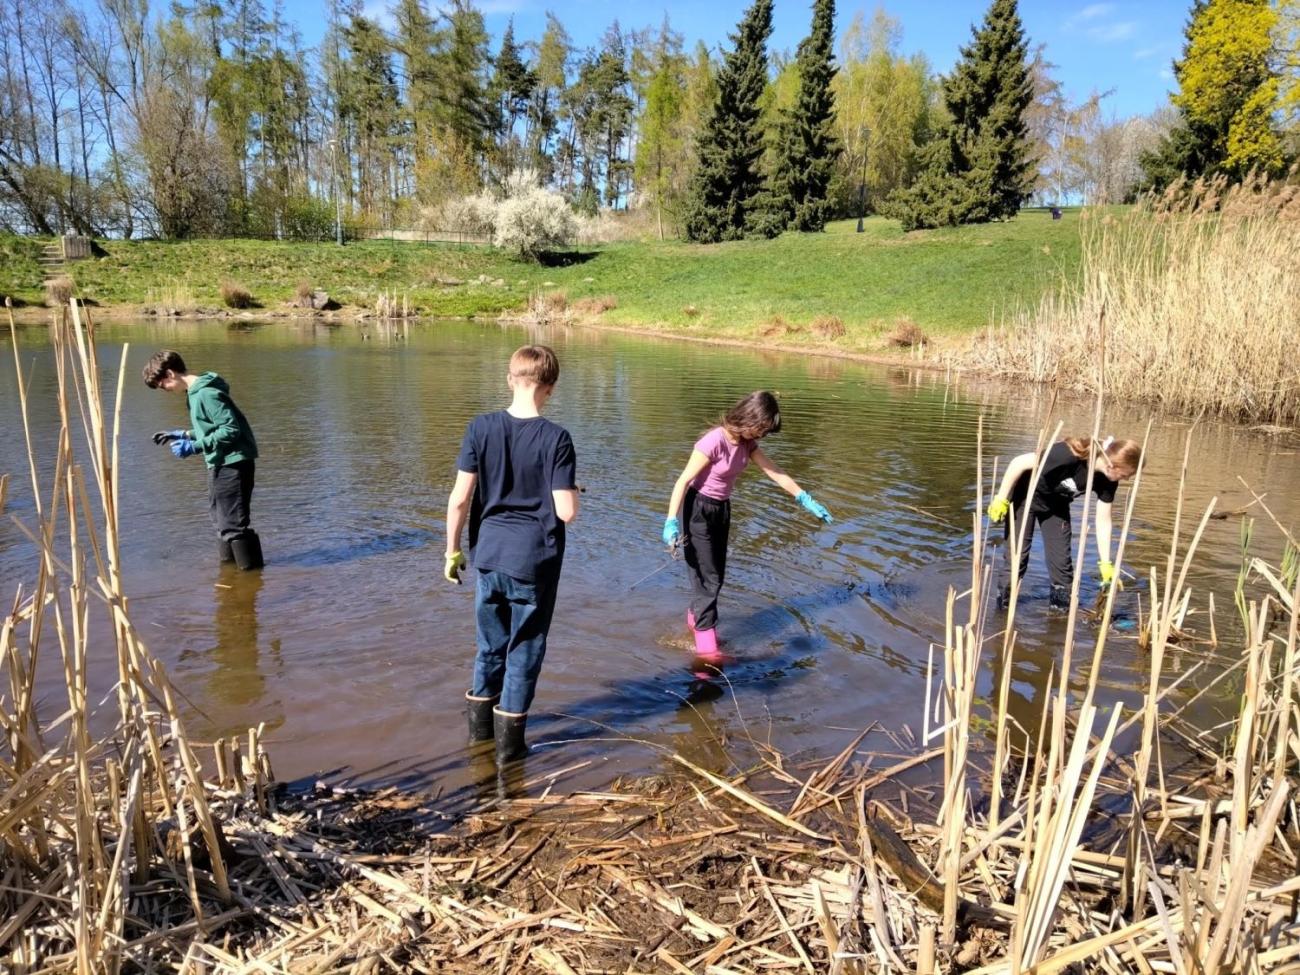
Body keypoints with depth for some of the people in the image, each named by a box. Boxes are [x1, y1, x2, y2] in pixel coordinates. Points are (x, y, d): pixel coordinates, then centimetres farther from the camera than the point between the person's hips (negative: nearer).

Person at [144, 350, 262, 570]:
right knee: (221, 520, 20)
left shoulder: (205, 393, -19)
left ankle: (252, 573, 2)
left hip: (233, 463, -10)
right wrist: (183, 435, 15)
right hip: (221, 463, 10)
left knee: (233, 524, -6)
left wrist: (195, 446, -21)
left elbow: (231, 429, -23)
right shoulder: (196, 392, 12)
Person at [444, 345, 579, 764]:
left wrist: (452, 550, 7)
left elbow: (459, 499, -5)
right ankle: (509, 741, 20)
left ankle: (480, 724, 38)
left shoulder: (480, 428, -6)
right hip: (535, 561, -3)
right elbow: (566, 511, -16)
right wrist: (573, 490, 6)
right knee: (524, 651, 12)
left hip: (489, 556, 3)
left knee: (490, 644, 22)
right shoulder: (555, 438, -14)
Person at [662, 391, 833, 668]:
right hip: (699, 510, -8)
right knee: (707, 577, -5)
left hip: (722, 510, 8)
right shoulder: (714, 442, -25)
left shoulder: (746, 442, -1)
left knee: (717, 575, 15)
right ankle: (706, 645, 2)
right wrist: (671, 521, -29)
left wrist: (806, 500, 5)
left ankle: (696, 617, 37)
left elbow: (775, 472, 5)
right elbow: (683, 481, -23)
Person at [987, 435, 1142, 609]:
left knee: (1061, 561, 0)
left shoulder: (1108, 479, -17)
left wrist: (1106, 564, -10)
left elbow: (1103, 521, -8)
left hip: (1056, 505, 6)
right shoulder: (1070, 455, -37)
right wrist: (1001, 499, -24)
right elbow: (1018, 462, -30)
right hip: (1025, 496, -6)